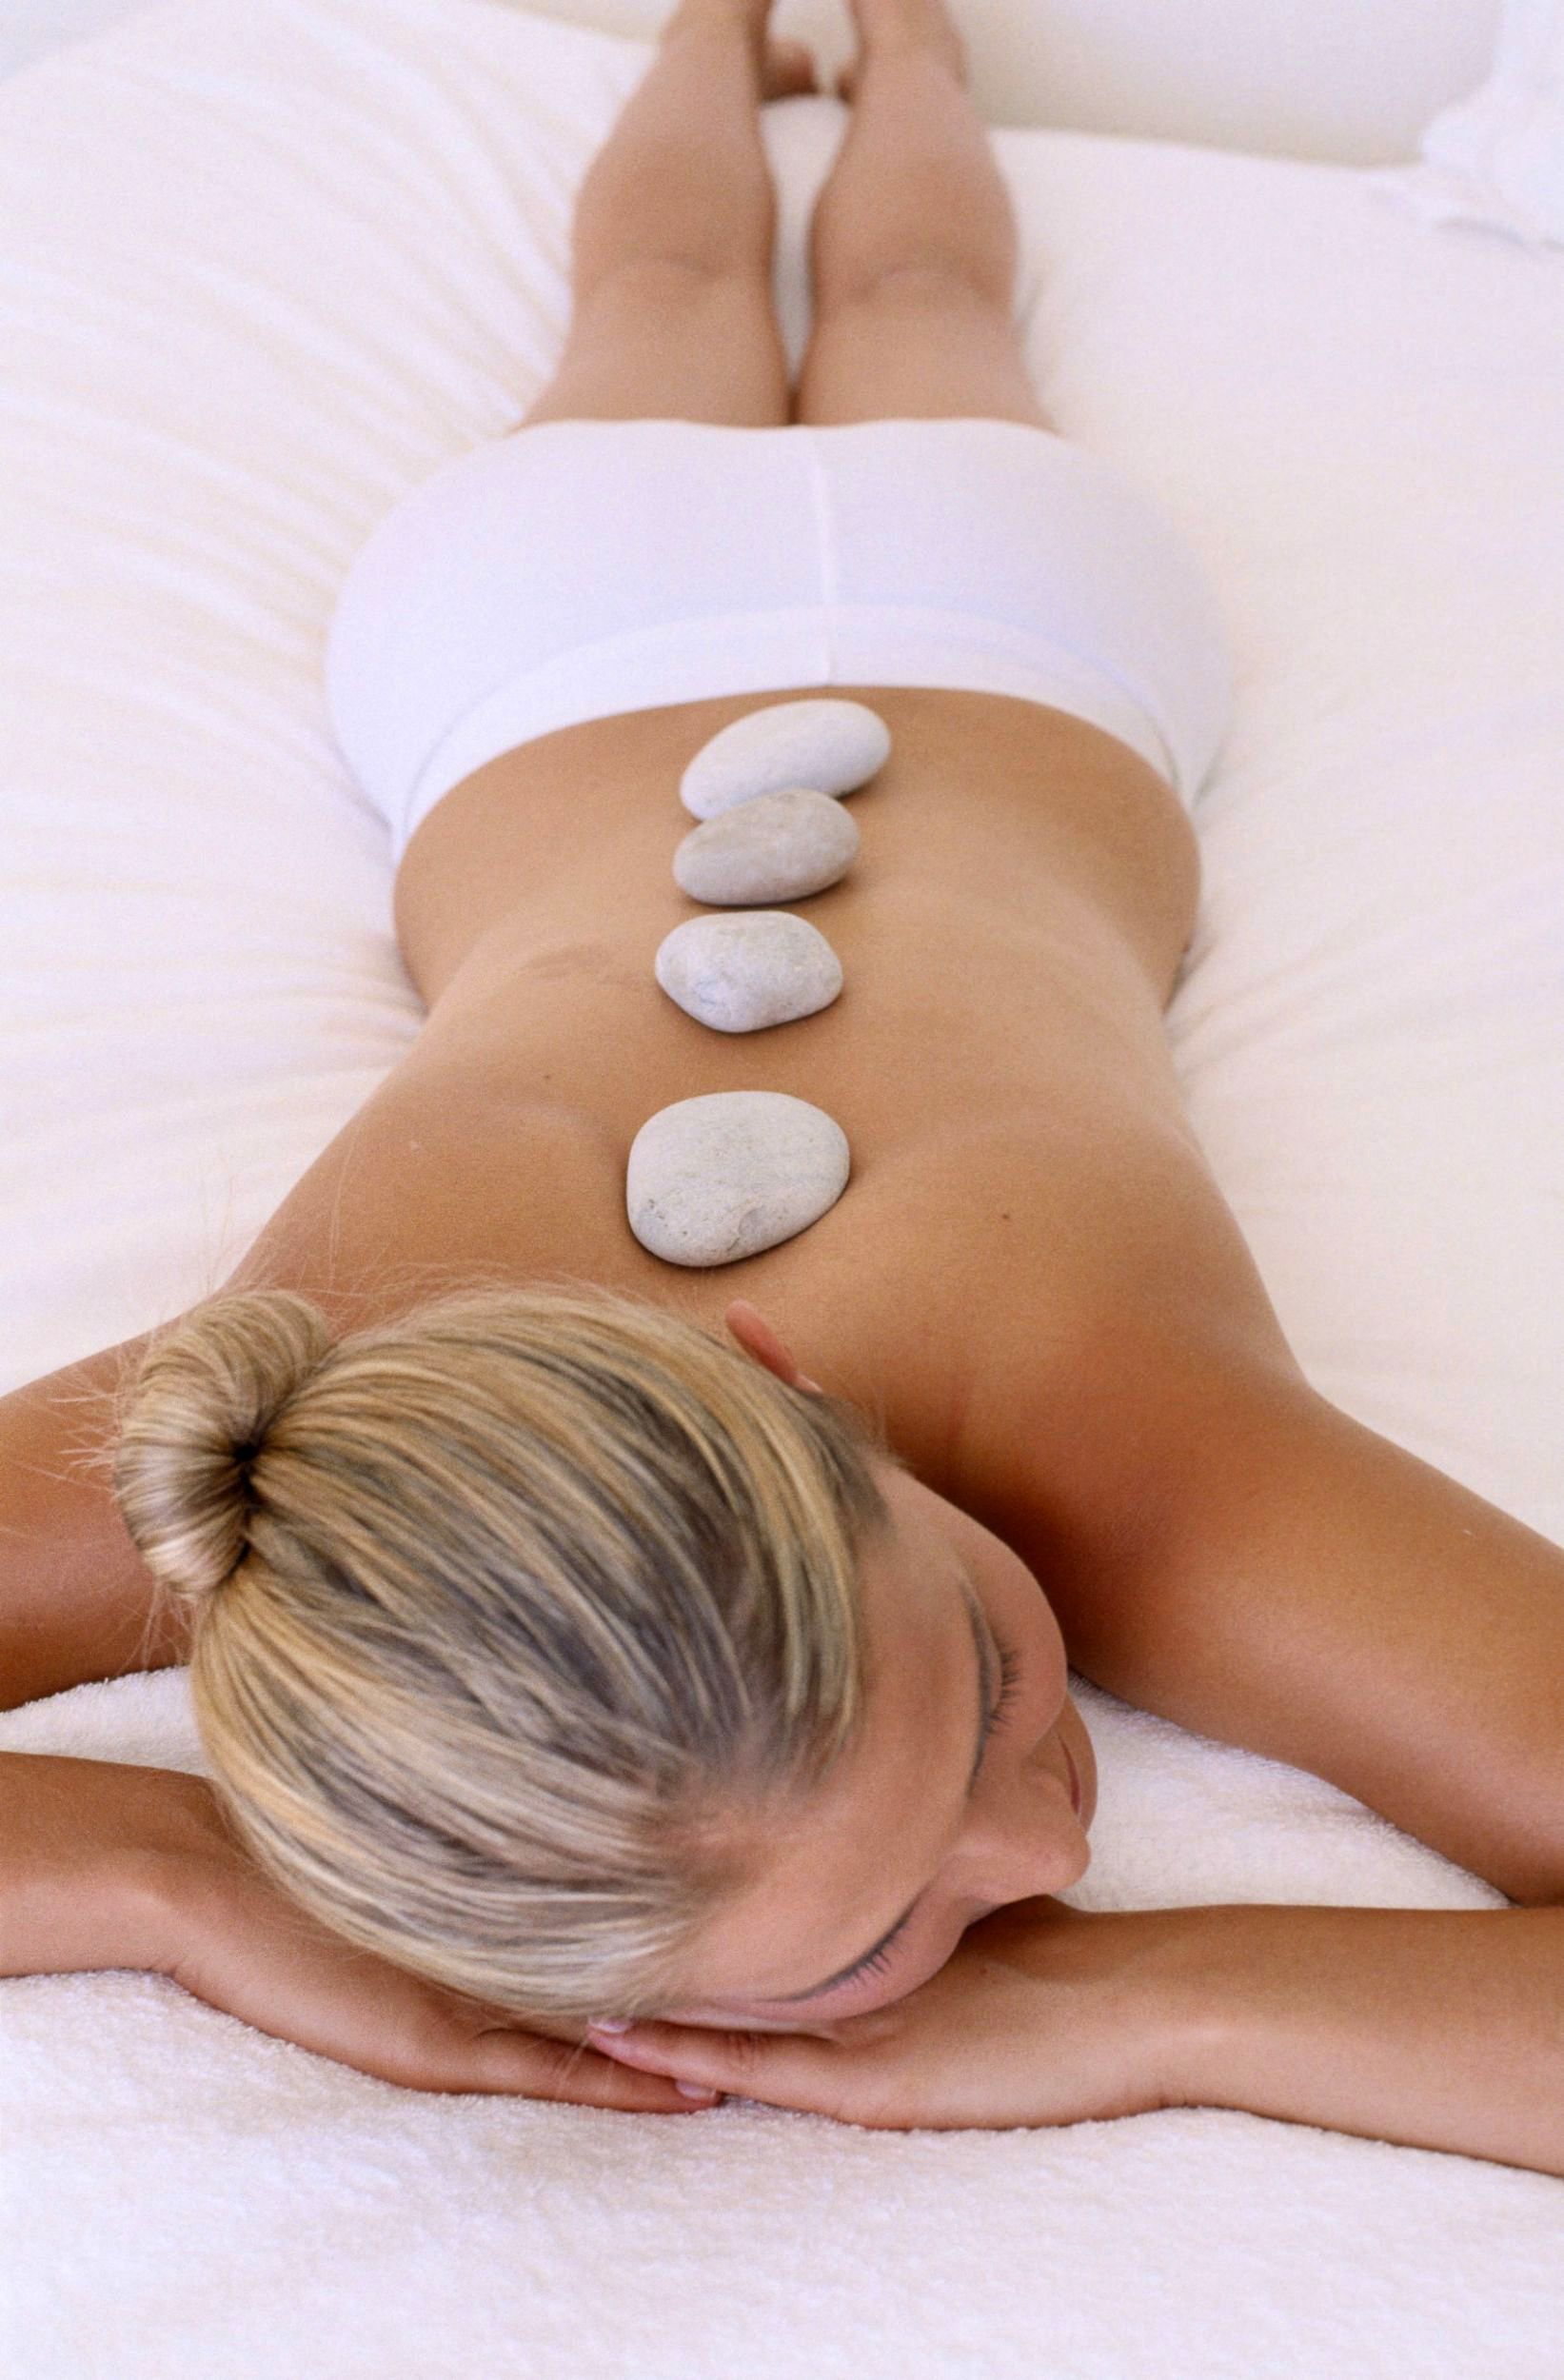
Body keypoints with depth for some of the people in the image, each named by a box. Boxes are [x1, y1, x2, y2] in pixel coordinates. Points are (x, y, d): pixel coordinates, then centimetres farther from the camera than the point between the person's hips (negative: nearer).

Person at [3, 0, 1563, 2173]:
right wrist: (188, 1882, -54)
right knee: (664, 292, 39)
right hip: (539, 596, 1)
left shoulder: (1120, 1427, -51)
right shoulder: (330, 1385, -48)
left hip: (1017, 582, 0)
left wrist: (1140, 2007, -56)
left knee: (918, 309, 40)